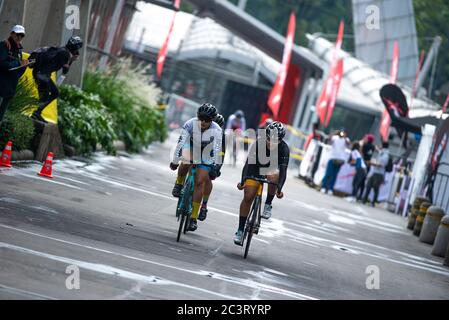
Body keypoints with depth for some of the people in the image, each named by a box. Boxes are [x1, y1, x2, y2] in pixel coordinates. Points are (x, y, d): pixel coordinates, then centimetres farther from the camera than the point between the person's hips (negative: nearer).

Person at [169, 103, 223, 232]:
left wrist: (215, 168, -37)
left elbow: (217, 150, -31)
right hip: (191, 146, 0)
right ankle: (179, 183, -4)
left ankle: (194, 218, -4)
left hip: (206, 155, 0)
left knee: (200, 182, -10)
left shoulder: (217, 130, -29)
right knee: (186, 161, -36)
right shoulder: (190, 124, -29)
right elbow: (181, 142, -29)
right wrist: (174, 161, -29)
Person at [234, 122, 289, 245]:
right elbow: (248, 162, -35)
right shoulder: (258, 143, -29)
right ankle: (240, 230, 2)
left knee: (274, 177, -35)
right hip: (256, 170, 0)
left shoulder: (284, 149, -28)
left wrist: (279, 189, -47)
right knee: (248, 198, -10)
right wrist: (243, 181, -48)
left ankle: (268, 206, -12)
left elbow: (283, 170, -33)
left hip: (272, 171, 0)